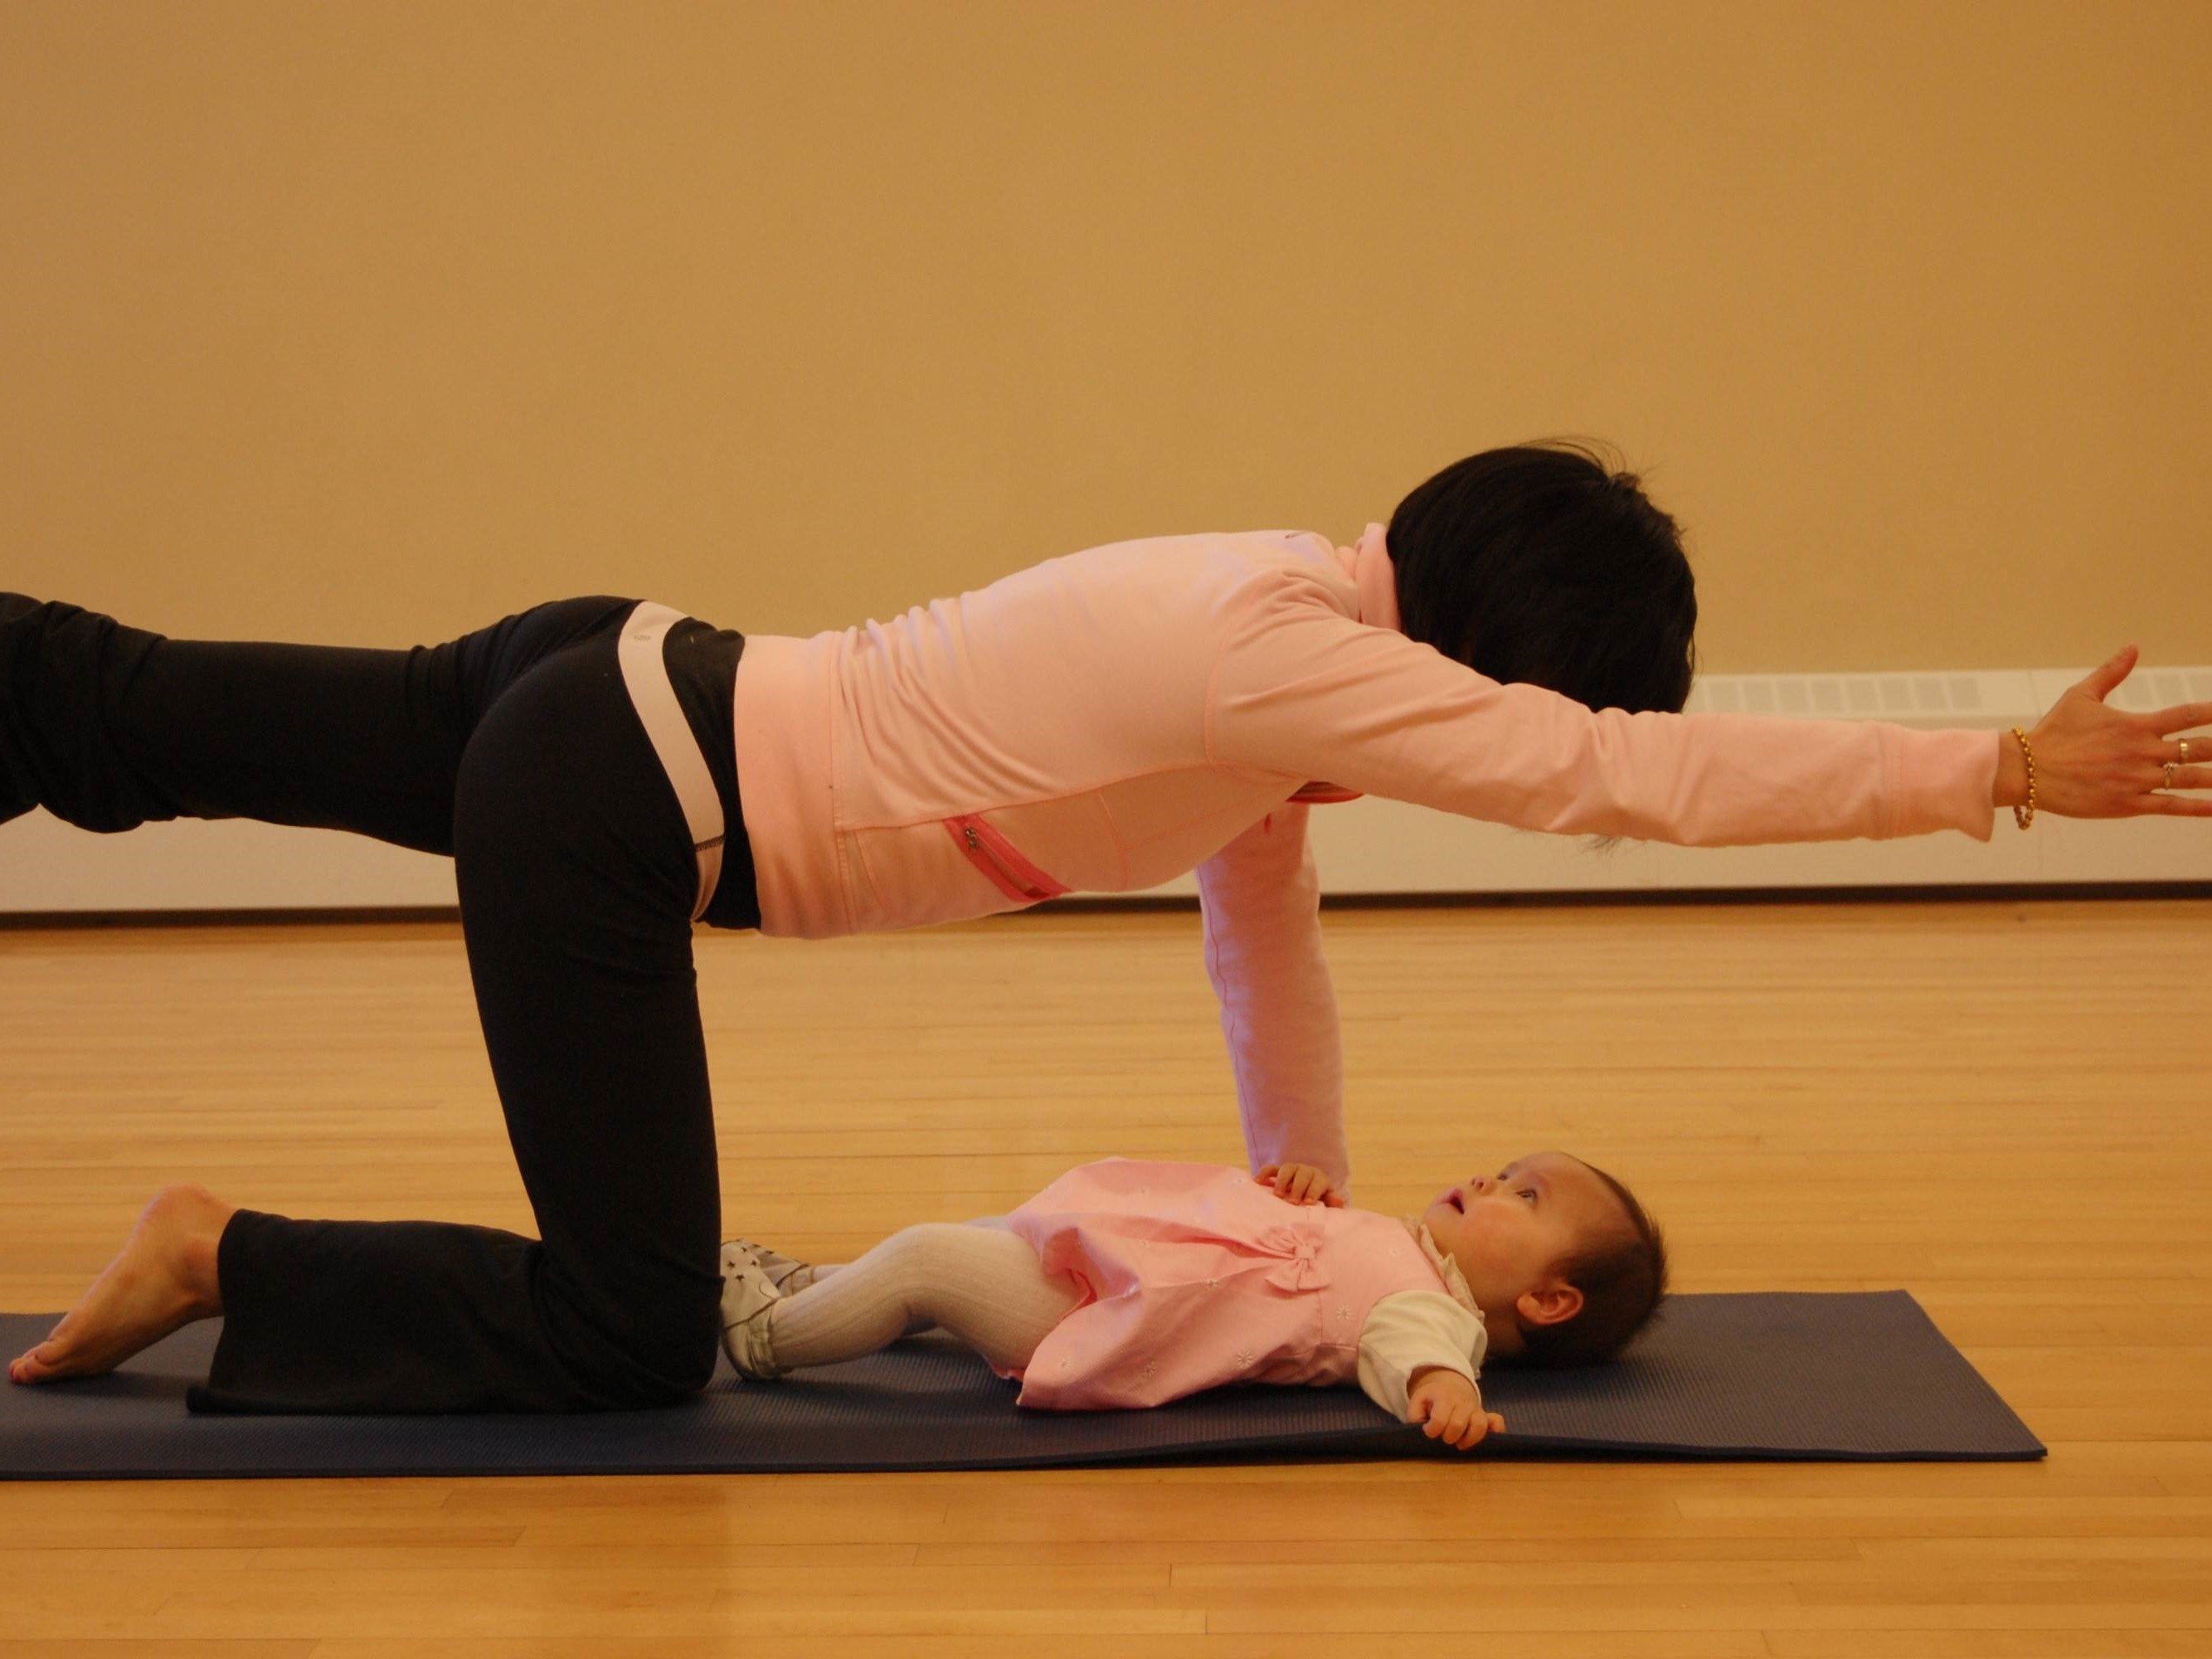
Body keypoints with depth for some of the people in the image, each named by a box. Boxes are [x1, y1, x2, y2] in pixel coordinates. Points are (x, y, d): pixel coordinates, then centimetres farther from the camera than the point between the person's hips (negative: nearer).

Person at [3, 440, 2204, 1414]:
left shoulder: (1286, 618, 3)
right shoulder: (1290, 658, -24)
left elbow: (1263, 918, 12)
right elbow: (1634, 775, -27)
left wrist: (1316, 1202, 14)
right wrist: (2008, 772, -22)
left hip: (635, 702, 9)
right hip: (610, 809, -9)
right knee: (630, 1334, -5)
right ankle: (223, 1268, 4)